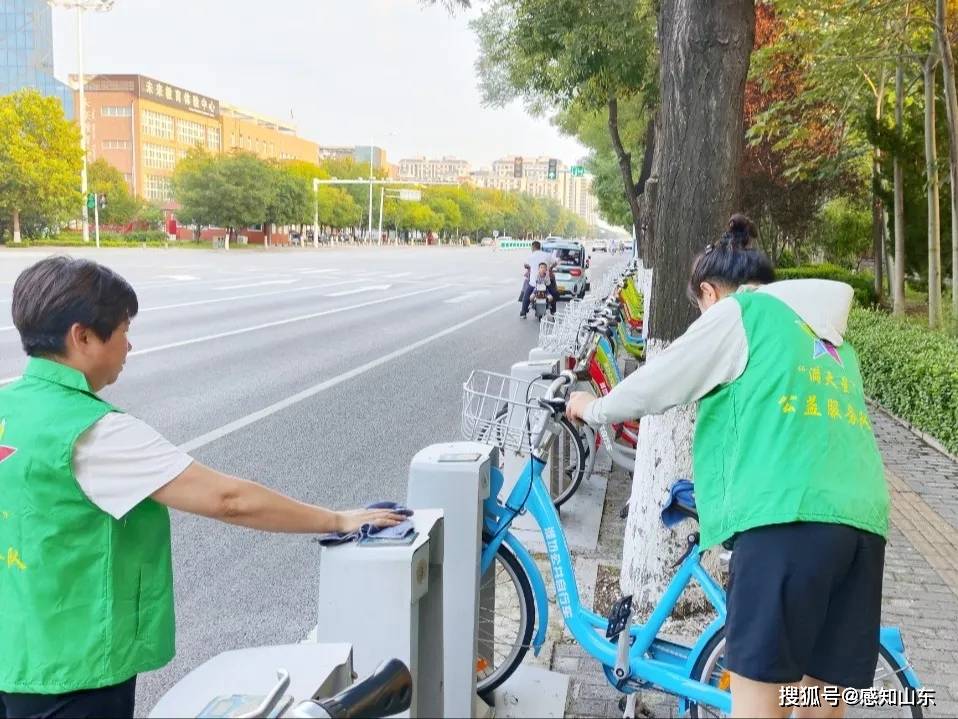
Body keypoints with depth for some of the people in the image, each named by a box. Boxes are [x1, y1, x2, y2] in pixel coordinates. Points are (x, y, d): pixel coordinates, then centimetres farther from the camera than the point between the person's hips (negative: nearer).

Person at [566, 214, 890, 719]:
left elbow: (654, 385, 7)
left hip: (787, 515, -7)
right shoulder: (831, 339, 28)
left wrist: (591, 408, 24)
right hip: (862, 519, 8)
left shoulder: (738, 311, 6)